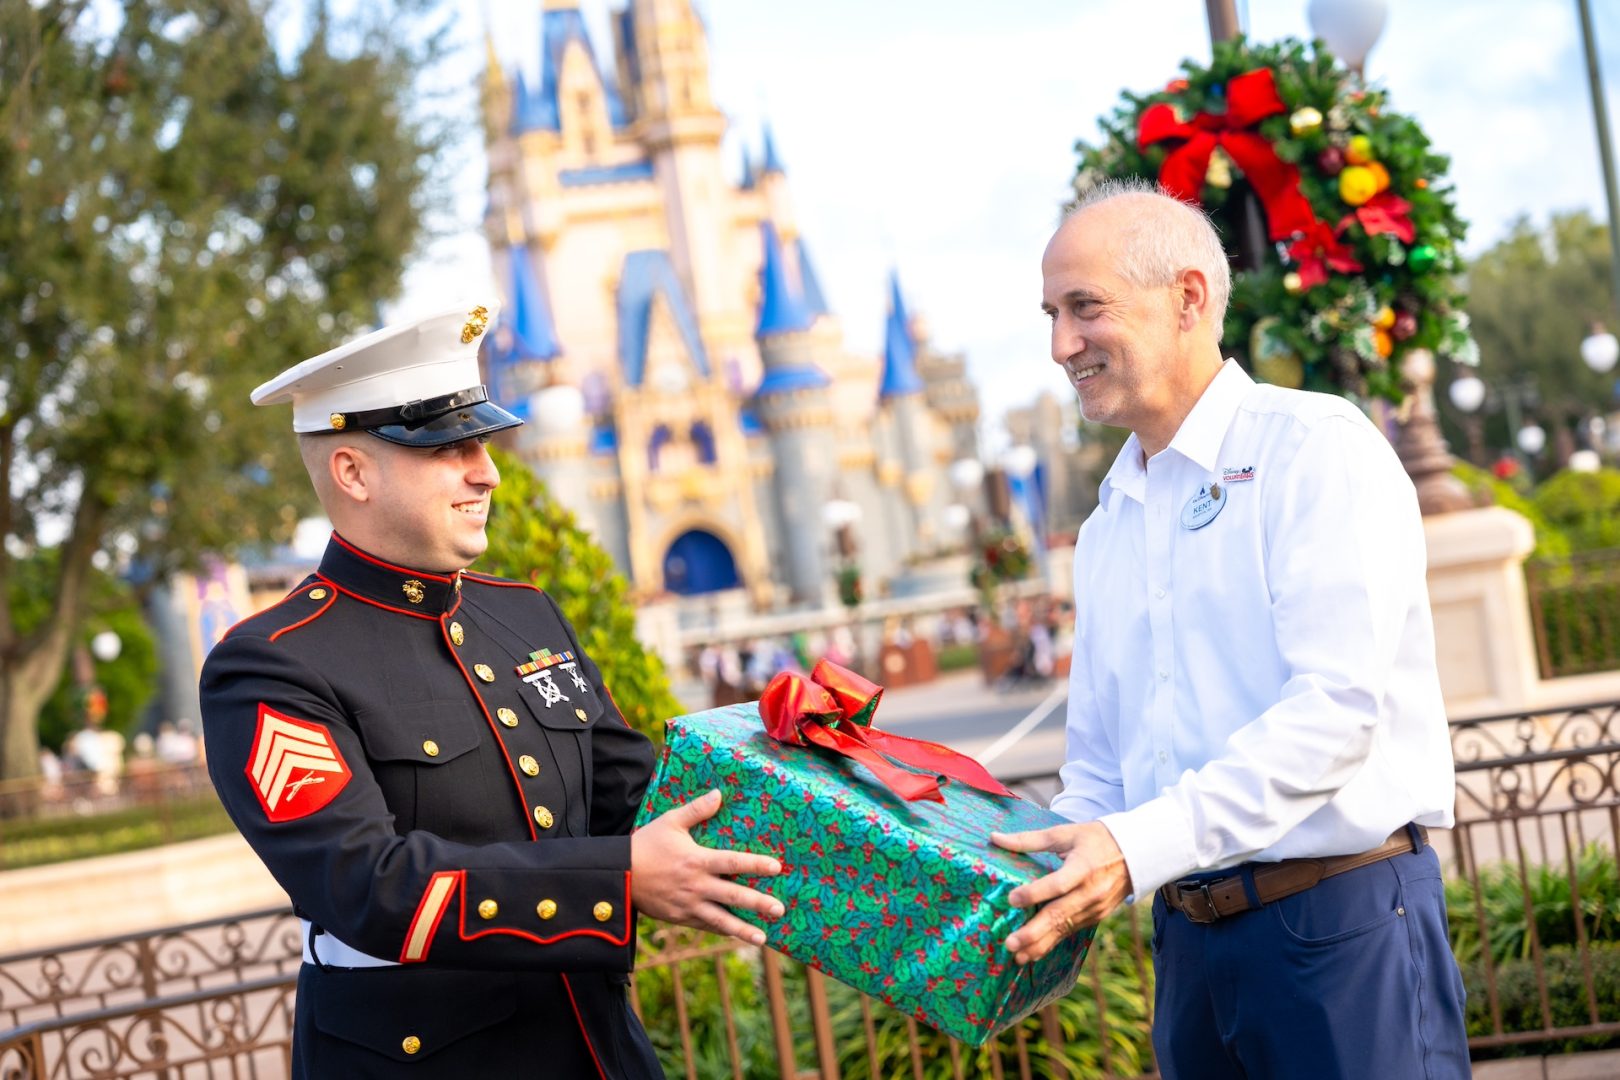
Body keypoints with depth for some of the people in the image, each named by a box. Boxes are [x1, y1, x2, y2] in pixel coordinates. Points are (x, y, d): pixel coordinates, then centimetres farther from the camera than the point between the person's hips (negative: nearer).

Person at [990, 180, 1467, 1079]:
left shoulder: (1317, 448, -7)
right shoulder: (1106, 526, 16)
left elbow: (1338, 707, -17)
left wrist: (1140, 845, -24)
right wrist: (1048, 898, 0)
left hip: (1340, 921, -6)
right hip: (1187, 932, 7)